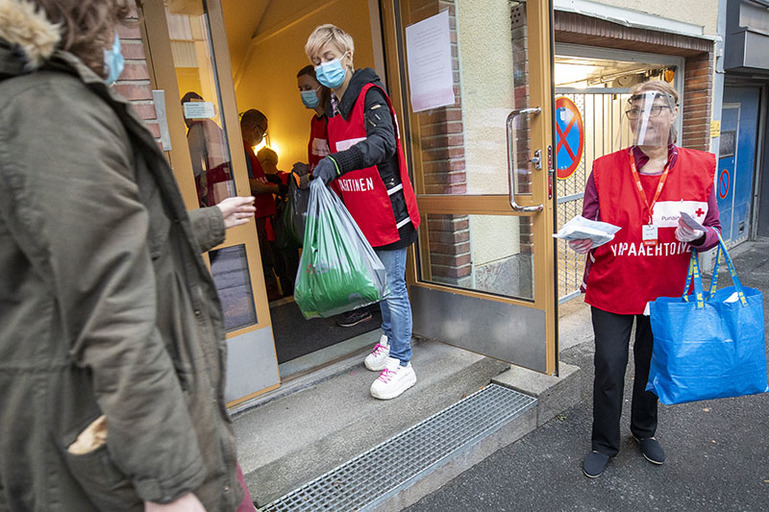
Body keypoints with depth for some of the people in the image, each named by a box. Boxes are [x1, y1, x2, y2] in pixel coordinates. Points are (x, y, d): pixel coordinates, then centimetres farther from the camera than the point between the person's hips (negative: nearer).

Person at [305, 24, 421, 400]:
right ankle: (390, 339, 37)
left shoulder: (370, 95, -10)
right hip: (360, 214, 8)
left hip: (387, 210, -8)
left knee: (392, 285, -3)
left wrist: (336, 163, -40)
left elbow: (383, 142, -29)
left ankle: (401, 363, 8)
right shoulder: (332, 108, 15)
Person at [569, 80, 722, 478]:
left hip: (666, 291, 2)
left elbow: (713, 232, 3)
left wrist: (697, 235, -20)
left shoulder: (700, 168, -2)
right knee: (609, 367, 5)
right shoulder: (605, 169, -6)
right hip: (612, 289, -1)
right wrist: (581, 240, -24)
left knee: (652, 364, 19)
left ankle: (645, 430, 46)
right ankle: (604, 443, 29)